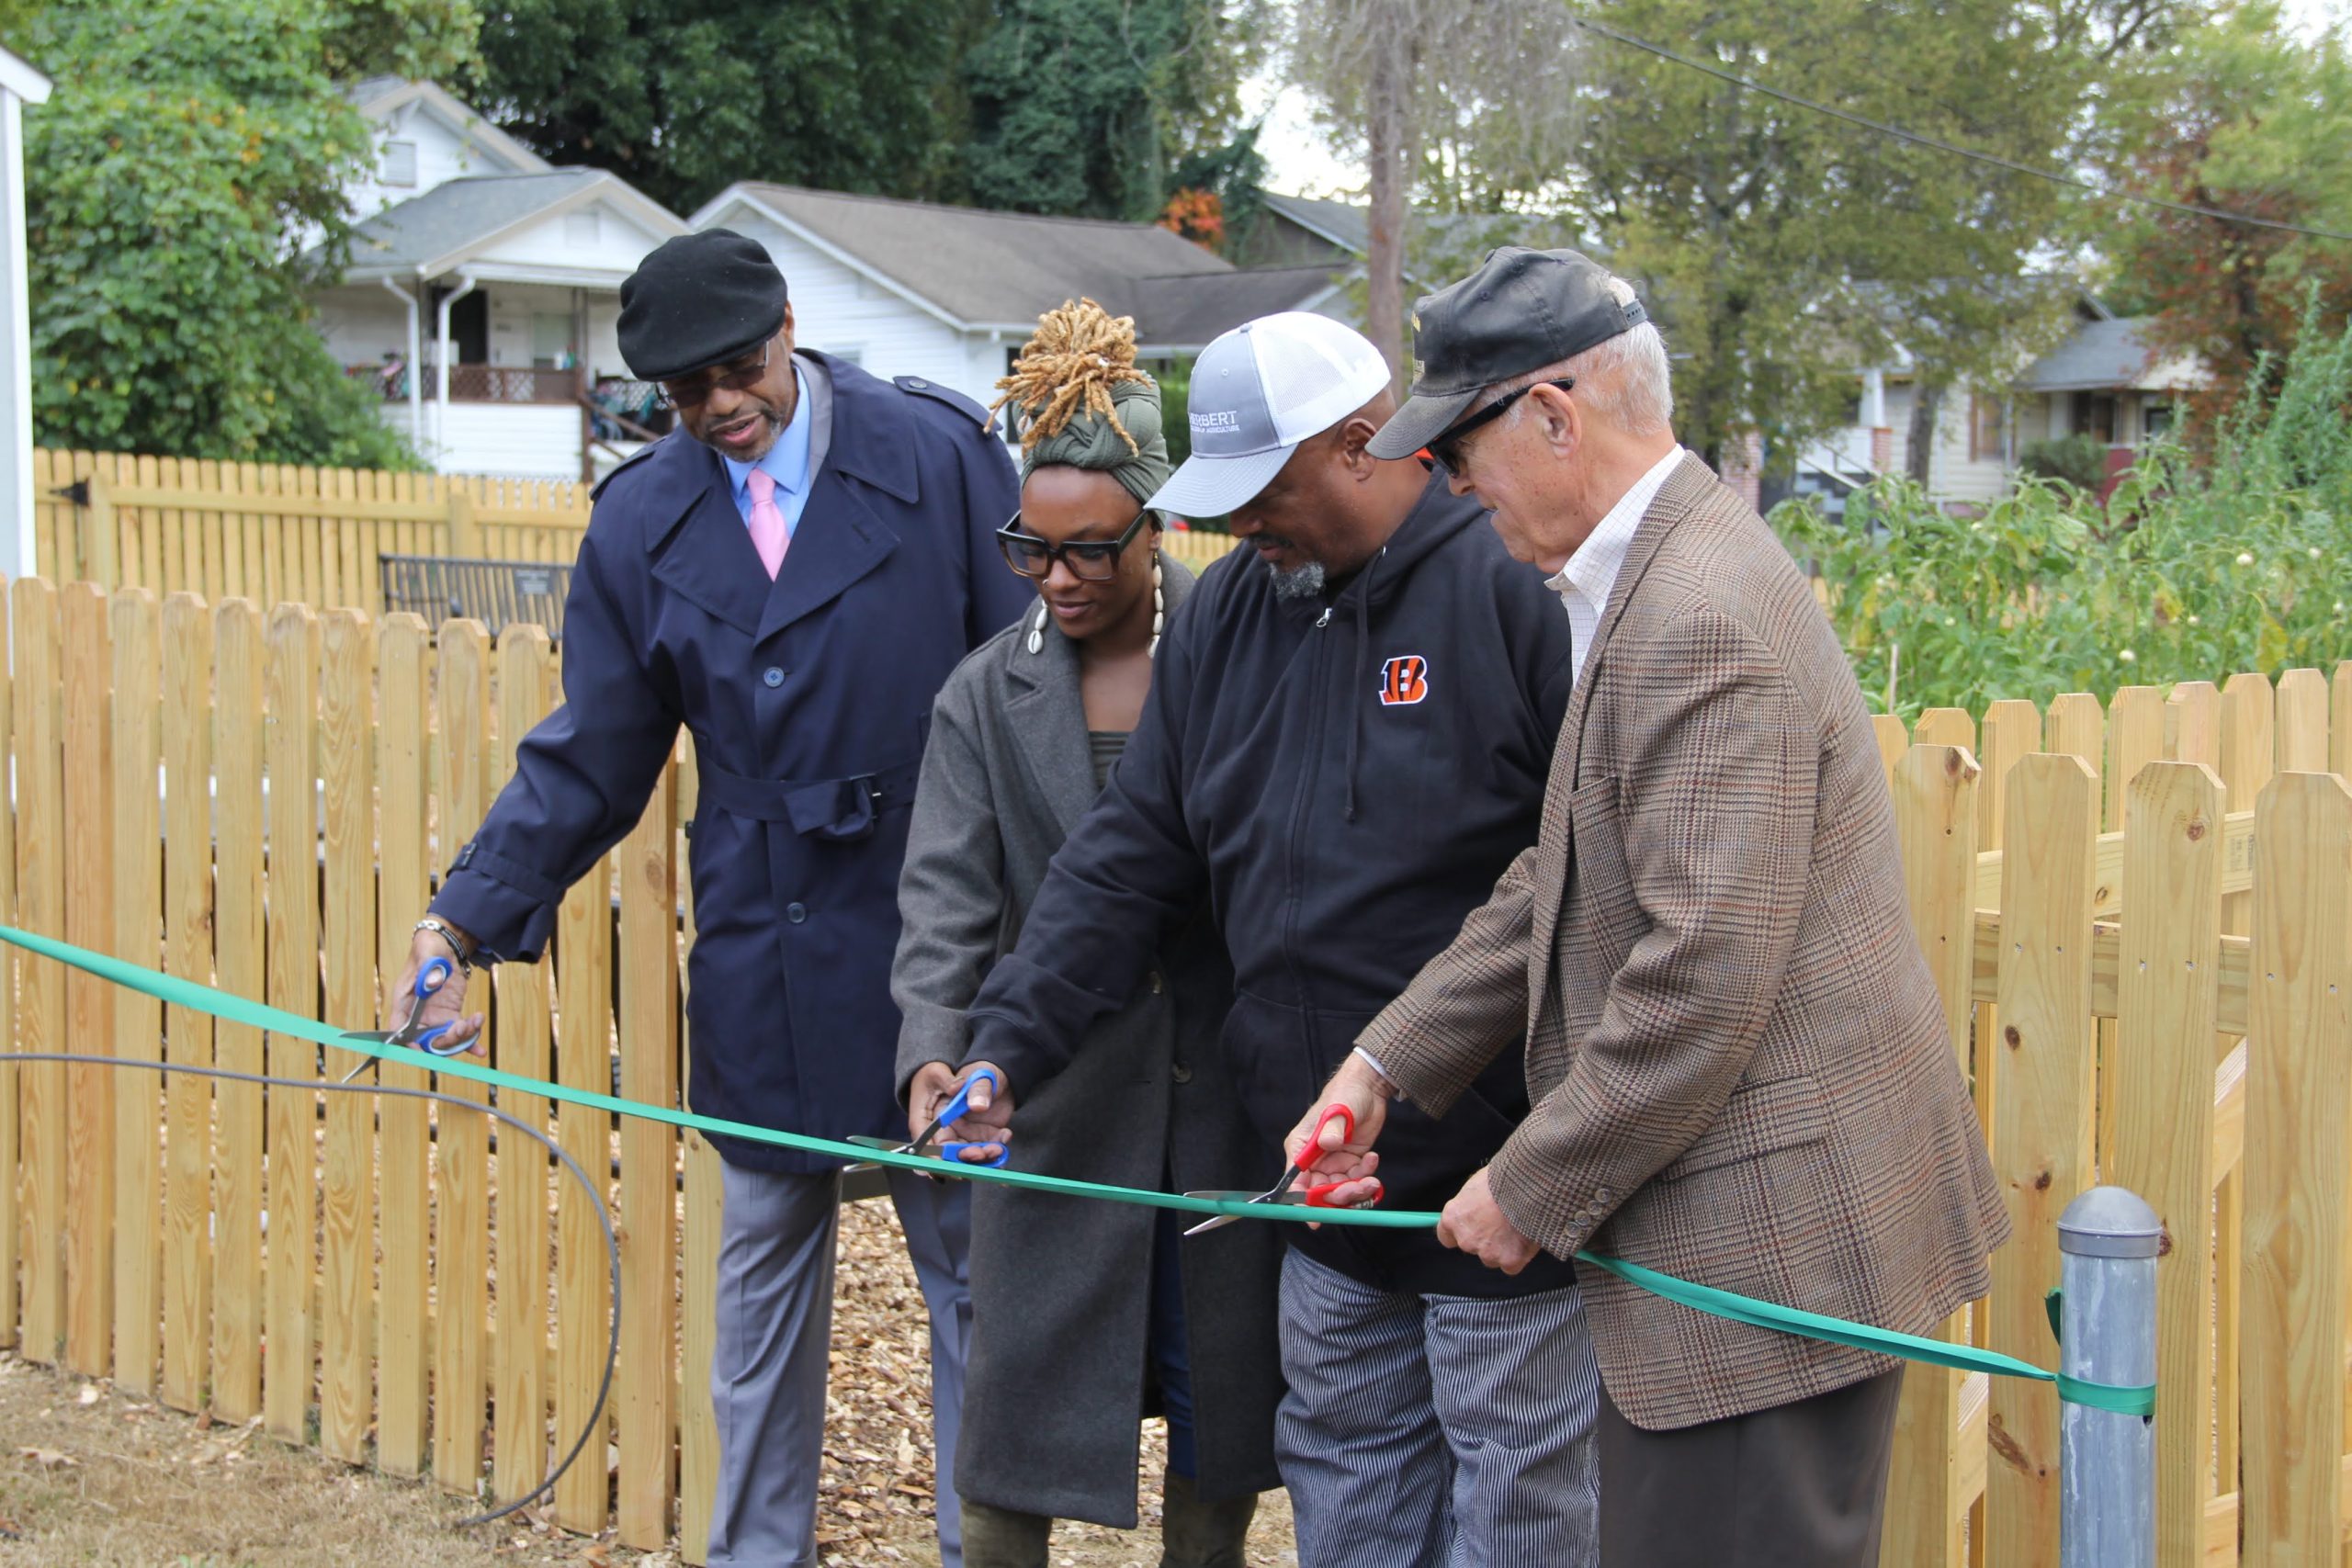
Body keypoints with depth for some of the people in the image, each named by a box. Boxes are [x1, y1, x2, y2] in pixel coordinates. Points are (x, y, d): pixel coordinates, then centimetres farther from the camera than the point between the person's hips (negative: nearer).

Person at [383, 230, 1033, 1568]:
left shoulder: (940, 456, -7)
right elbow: (590, 760, 6)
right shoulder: (642, 521, 3)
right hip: (762, 963, 3)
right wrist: (466, 921, -5)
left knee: (971, 1261, 8)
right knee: (766, 1267, 15)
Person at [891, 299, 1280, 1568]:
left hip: (1228, 1093, 0)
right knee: (1021, 1407, 4)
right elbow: (947, 895, -7)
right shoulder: (986, 697, 1)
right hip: (1062, 1102, 1)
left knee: (1222, 1398, 12)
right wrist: (935, 1052, -24)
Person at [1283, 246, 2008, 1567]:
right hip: (1739, 1225, 10)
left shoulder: (1702, 622, -22)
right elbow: (1564, 886, 17)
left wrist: (1533, 1189, -14)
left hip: (1769, 1241, -10)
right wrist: (1386, 1069, 12)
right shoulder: (1645, 580, 12)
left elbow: (1704, 980, -25)